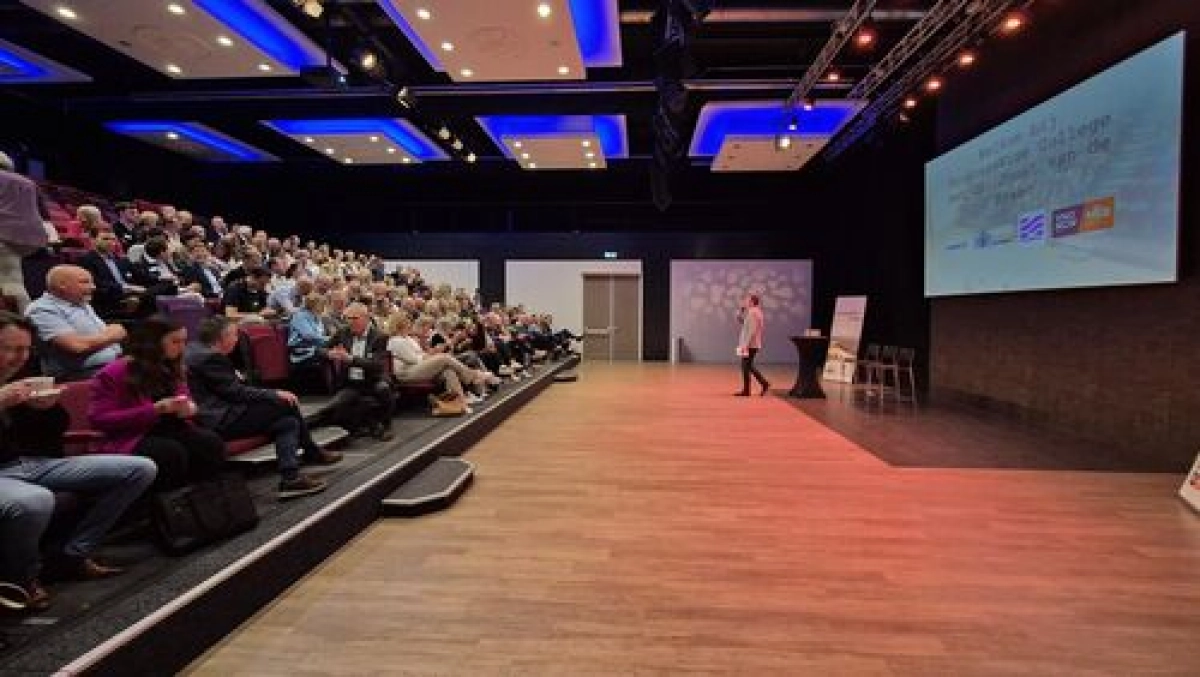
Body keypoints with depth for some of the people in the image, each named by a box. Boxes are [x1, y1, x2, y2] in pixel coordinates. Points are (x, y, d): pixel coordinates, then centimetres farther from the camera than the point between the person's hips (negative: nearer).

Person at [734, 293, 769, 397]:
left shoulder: (753, 313, -17)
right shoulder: (751, 312, 14)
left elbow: (752, 331, -23)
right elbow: (740, 319, 23)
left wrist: (746, 345, -25)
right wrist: (742, 309, 10)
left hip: (750, 345, -10)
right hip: (750, 344, 10)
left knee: (746, 366, -4)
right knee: (748, 366, 14)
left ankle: (746, 391, 2)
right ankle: (764, 383, 16)